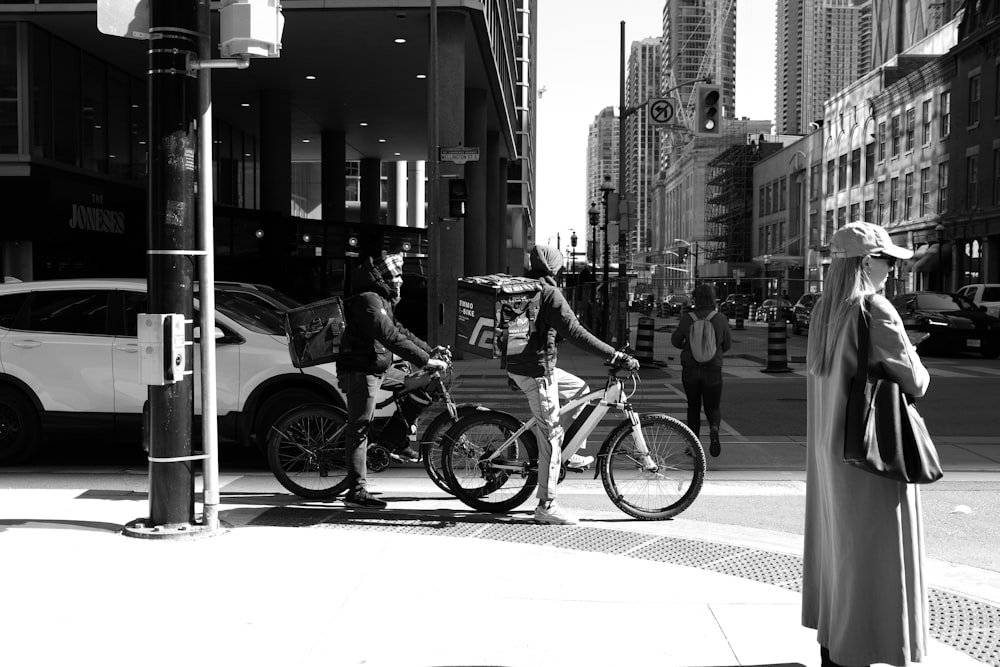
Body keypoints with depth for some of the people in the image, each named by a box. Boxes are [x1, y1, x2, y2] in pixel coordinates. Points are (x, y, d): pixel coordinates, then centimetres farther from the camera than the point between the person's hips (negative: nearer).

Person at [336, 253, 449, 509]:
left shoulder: (382, 300, 16)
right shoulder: (368, 300, -19)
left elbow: (399, 331, 19)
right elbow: (392, 338, -28)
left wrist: (430, 350, 9)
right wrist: (426, 360, -29)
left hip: (375, 371, 10)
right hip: (360, 373, -10)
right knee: (359, 431, -7)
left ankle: (399, 445, 20)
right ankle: (356, 492, -3)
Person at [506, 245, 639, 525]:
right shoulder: (550, 294, -16)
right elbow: (577, 334, -23)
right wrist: (618, 357, -22)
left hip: (517, 365, 9)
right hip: (537, 370, -9)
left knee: (579, 388, 23)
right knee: (551, 436, -3)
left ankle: (567, 453, 23)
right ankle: (546, 506, 2)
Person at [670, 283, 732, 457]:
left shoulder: (687, 319, -9)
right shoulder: (720, 319, -8)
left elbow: (675, 341, 4)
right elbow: (727, 344, 4)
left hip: (690, 369, 0)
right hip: (713, 370, 0)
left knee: (693, 407, 17)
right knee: (713, 407, 11)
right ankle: (714, 429, -21)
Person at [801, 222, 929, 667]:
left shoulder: (823, 311, 5)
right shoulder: (876, 311, -18)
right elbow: (914, 382, -15)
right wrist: (917, 368, 6)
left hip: (828, 449, 8)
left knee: (835, 540, 17)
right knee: (870, 551, 1)